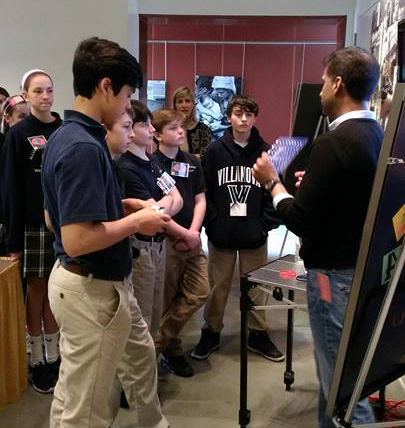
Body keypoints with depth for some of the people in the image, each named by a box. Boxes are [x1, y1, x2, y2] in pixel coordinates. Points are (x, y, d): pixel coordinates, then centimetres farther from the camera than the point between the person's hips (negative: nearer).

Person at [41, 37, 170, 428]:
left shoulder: (65, 136, 6)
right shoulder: (83, 147, -26)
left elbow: (55, 218, 13)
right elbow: (77, 239, -32)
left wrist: (120, 207, 8)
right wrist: (136, 222, -17)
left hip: (105, 283, 11)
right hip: (91, 289, -11)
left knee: (140, 357, 30)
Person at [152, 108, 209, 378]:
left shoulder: (192, 162, 10)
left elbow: (200, 200, 10)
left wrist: (194, 232, -5)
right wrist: (184, 233, -10)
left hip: (191, 240, 6)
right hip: (165, 241, -6)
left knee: (200, 292, 1)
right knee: (167, 300, 4)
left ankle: (159, 344, 16)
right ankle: (172, 349, 26)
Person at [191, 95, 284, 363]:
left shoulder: (265, 151, 1)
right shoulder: (216, 151, 0)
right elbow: (205, 190, -1)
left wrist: (266, 224, -5)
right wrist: (213, 222, -8)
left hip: (254, 235, 0)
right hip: (221, 234, 0)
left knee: (256, 286, 12)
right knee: (218, 287, 11)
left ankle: (258, 335, 28)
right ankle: (211, 333, 27)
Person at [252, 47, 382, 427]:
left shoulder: (334, 142, -20)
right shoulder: (379, 136, 7)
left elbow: (302, 222, -20)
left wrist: (272, 182, -5)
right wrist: (314, 184, 18)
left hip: (336, 274, -9)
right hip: (364, 266, 9)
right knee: (337, 372, 20)